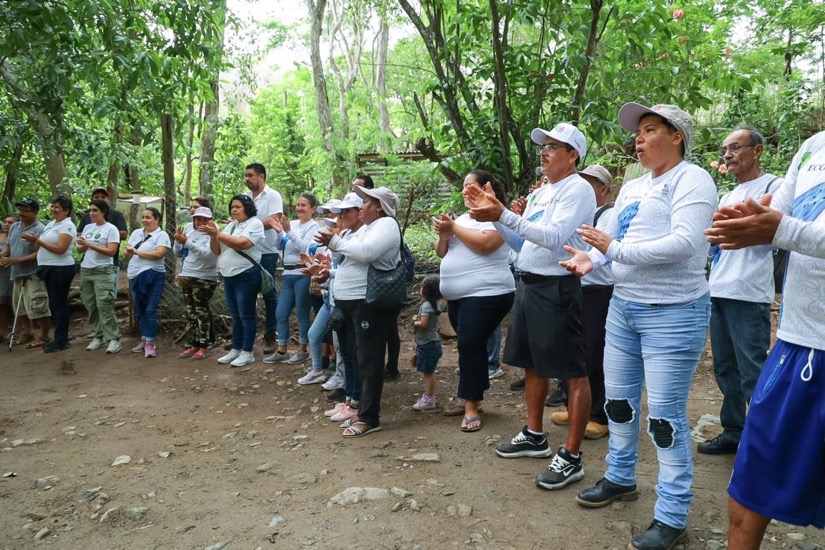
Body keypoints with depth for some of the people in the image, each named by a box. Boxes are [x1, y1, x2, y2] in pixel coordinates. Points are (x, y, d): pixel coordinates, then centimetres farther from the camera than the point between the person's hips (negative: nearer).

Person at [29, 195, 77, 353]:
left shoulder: (67, 226, -11)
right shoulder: (50, 224, 16)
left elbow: (60, 249, -21)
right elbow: (43, 245, 17)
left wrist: (38, 241, -19)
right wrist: (35, 241, -3)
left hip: (61, 269, -9)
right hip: (49, 268, 9)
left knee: (59, 304, -4)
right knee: (54, 304, 12)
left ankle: (61, 341, 2)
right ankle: (59, 338, 20)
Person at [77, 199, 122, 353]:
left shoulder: (111, 229, -5)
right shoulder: (87, 227, 13)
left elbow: (111, 252, -14)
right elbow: (81, 250, 16)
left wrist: (90, 245, -20)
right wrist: (81, 245, -7)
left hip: (103, 271, -6)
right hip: (86, 270, 6)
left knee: (104, 305, -12)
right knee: (91, 306, 6)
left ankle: (114, 339, -9)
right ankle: (98, 337, 13)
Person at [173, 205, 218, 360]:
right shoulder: (188, 228, 6)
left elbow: (206, 253, -28)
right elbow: (177, 253, 11)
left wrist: (186, 241, -32)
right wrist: (178, 242, -9)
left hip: (204, 278, -7)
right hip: (187, 276, 7)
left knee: (201, 312, -3)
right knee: (191, 313, 13)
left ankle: (204, 347, 5)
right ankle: (195, 344, 22)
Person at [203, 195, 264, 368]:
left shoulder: (254, 223, -8)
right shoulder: (231, 225, 16)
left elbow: (241, 243, -24)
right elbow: (216, 250, 13)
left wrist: (218, 234, -19)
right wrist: (213, 236, -7)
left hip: (246, 275, -8)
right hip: (229, 276, 8)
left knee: (246, 315, -3)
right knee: (235, 315, 14)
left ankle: (247, 353, 3)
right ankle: (235, 350, 21)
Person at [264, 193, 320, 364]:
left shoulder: (314, 227, -3)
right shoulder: (292, 223, 13)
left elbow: (305, 247, -18)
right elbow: (280, 246, 12)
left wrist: (288, 231, -21)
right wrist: (278, 232, -5)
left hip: (303, 275, -6)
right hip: (287, 274, 7)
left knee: (302, 314, 1)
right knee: (281, 314, 8)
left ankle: (303, 351, 14)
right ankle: (281, 352, 17)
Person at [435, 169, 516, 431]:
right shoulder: (462, 218, 18)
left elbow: (484, 244, -25)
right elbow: (442, 253, 16)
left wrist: (453, 228, -15)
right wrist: (443, 234, -5)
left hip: (485, 295, -8)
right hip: (457, 295, 8)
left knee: (470, 346, -11)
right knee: (470, 347, 14)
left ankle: (472, 407, -4)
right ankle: (472, 399, 24)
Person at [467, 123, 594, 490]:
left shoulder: (578, 189, -10)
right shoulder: (540, 193, 16)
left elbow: (555, 237, -24)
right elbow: (520, 242, 16)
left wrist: (503, 215, -28)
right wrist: (494, 214, 4)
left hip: (558, 288, -9)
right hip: (528, 284, 10)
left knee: (573, 372, -1)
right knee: (533, 363, 18)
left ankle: (571, 457, 6)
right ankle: (535, 436, 33)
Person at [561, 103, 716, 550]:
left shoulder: (691, 179, -10)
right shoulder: (631, 188, 15)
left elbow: (686, 242, -23)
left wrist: (615, 250, -23)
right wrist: (590, 258, -9)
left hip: (673, 313, -8)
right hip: (623, 307, 8)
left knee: (664, 415, -3)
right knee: (618, 400, 16)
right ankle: (620, 478, 36)